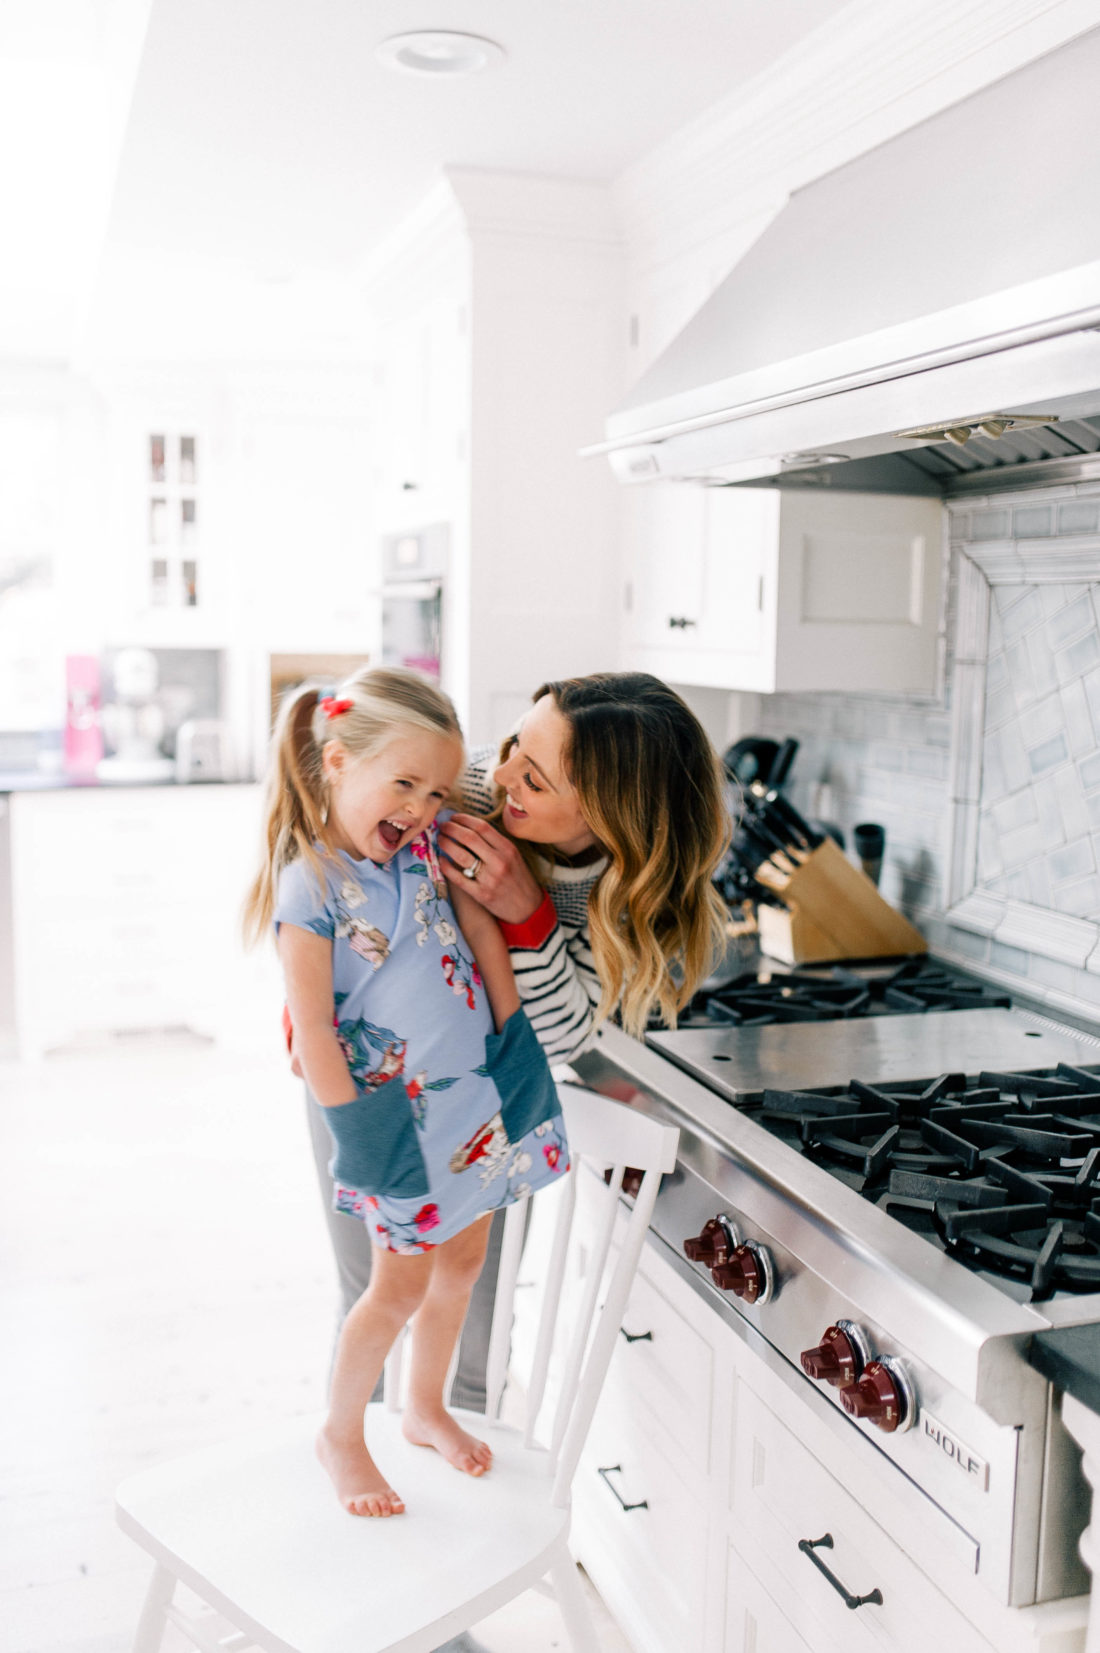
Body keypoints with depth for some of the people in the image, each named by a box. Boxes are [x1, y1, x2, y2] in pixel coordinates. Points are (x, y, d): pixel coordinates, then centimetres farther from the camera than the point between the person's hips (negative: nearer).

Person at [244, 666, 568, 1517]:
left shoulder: (423, 845, -2)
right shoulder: (310, 887, -19)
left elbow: (485, 933, 7)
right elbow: (313, 1033, -18)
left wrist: (512, 1049, 4)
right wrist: (361, 1139, -14)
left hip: (480, 1093, 6)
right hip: (403, 1112, -6)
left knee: (460, 1265, 19)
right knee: (401, 1287, 6)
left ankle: (427, 1408, 42)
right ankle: (341, 1438, 30)